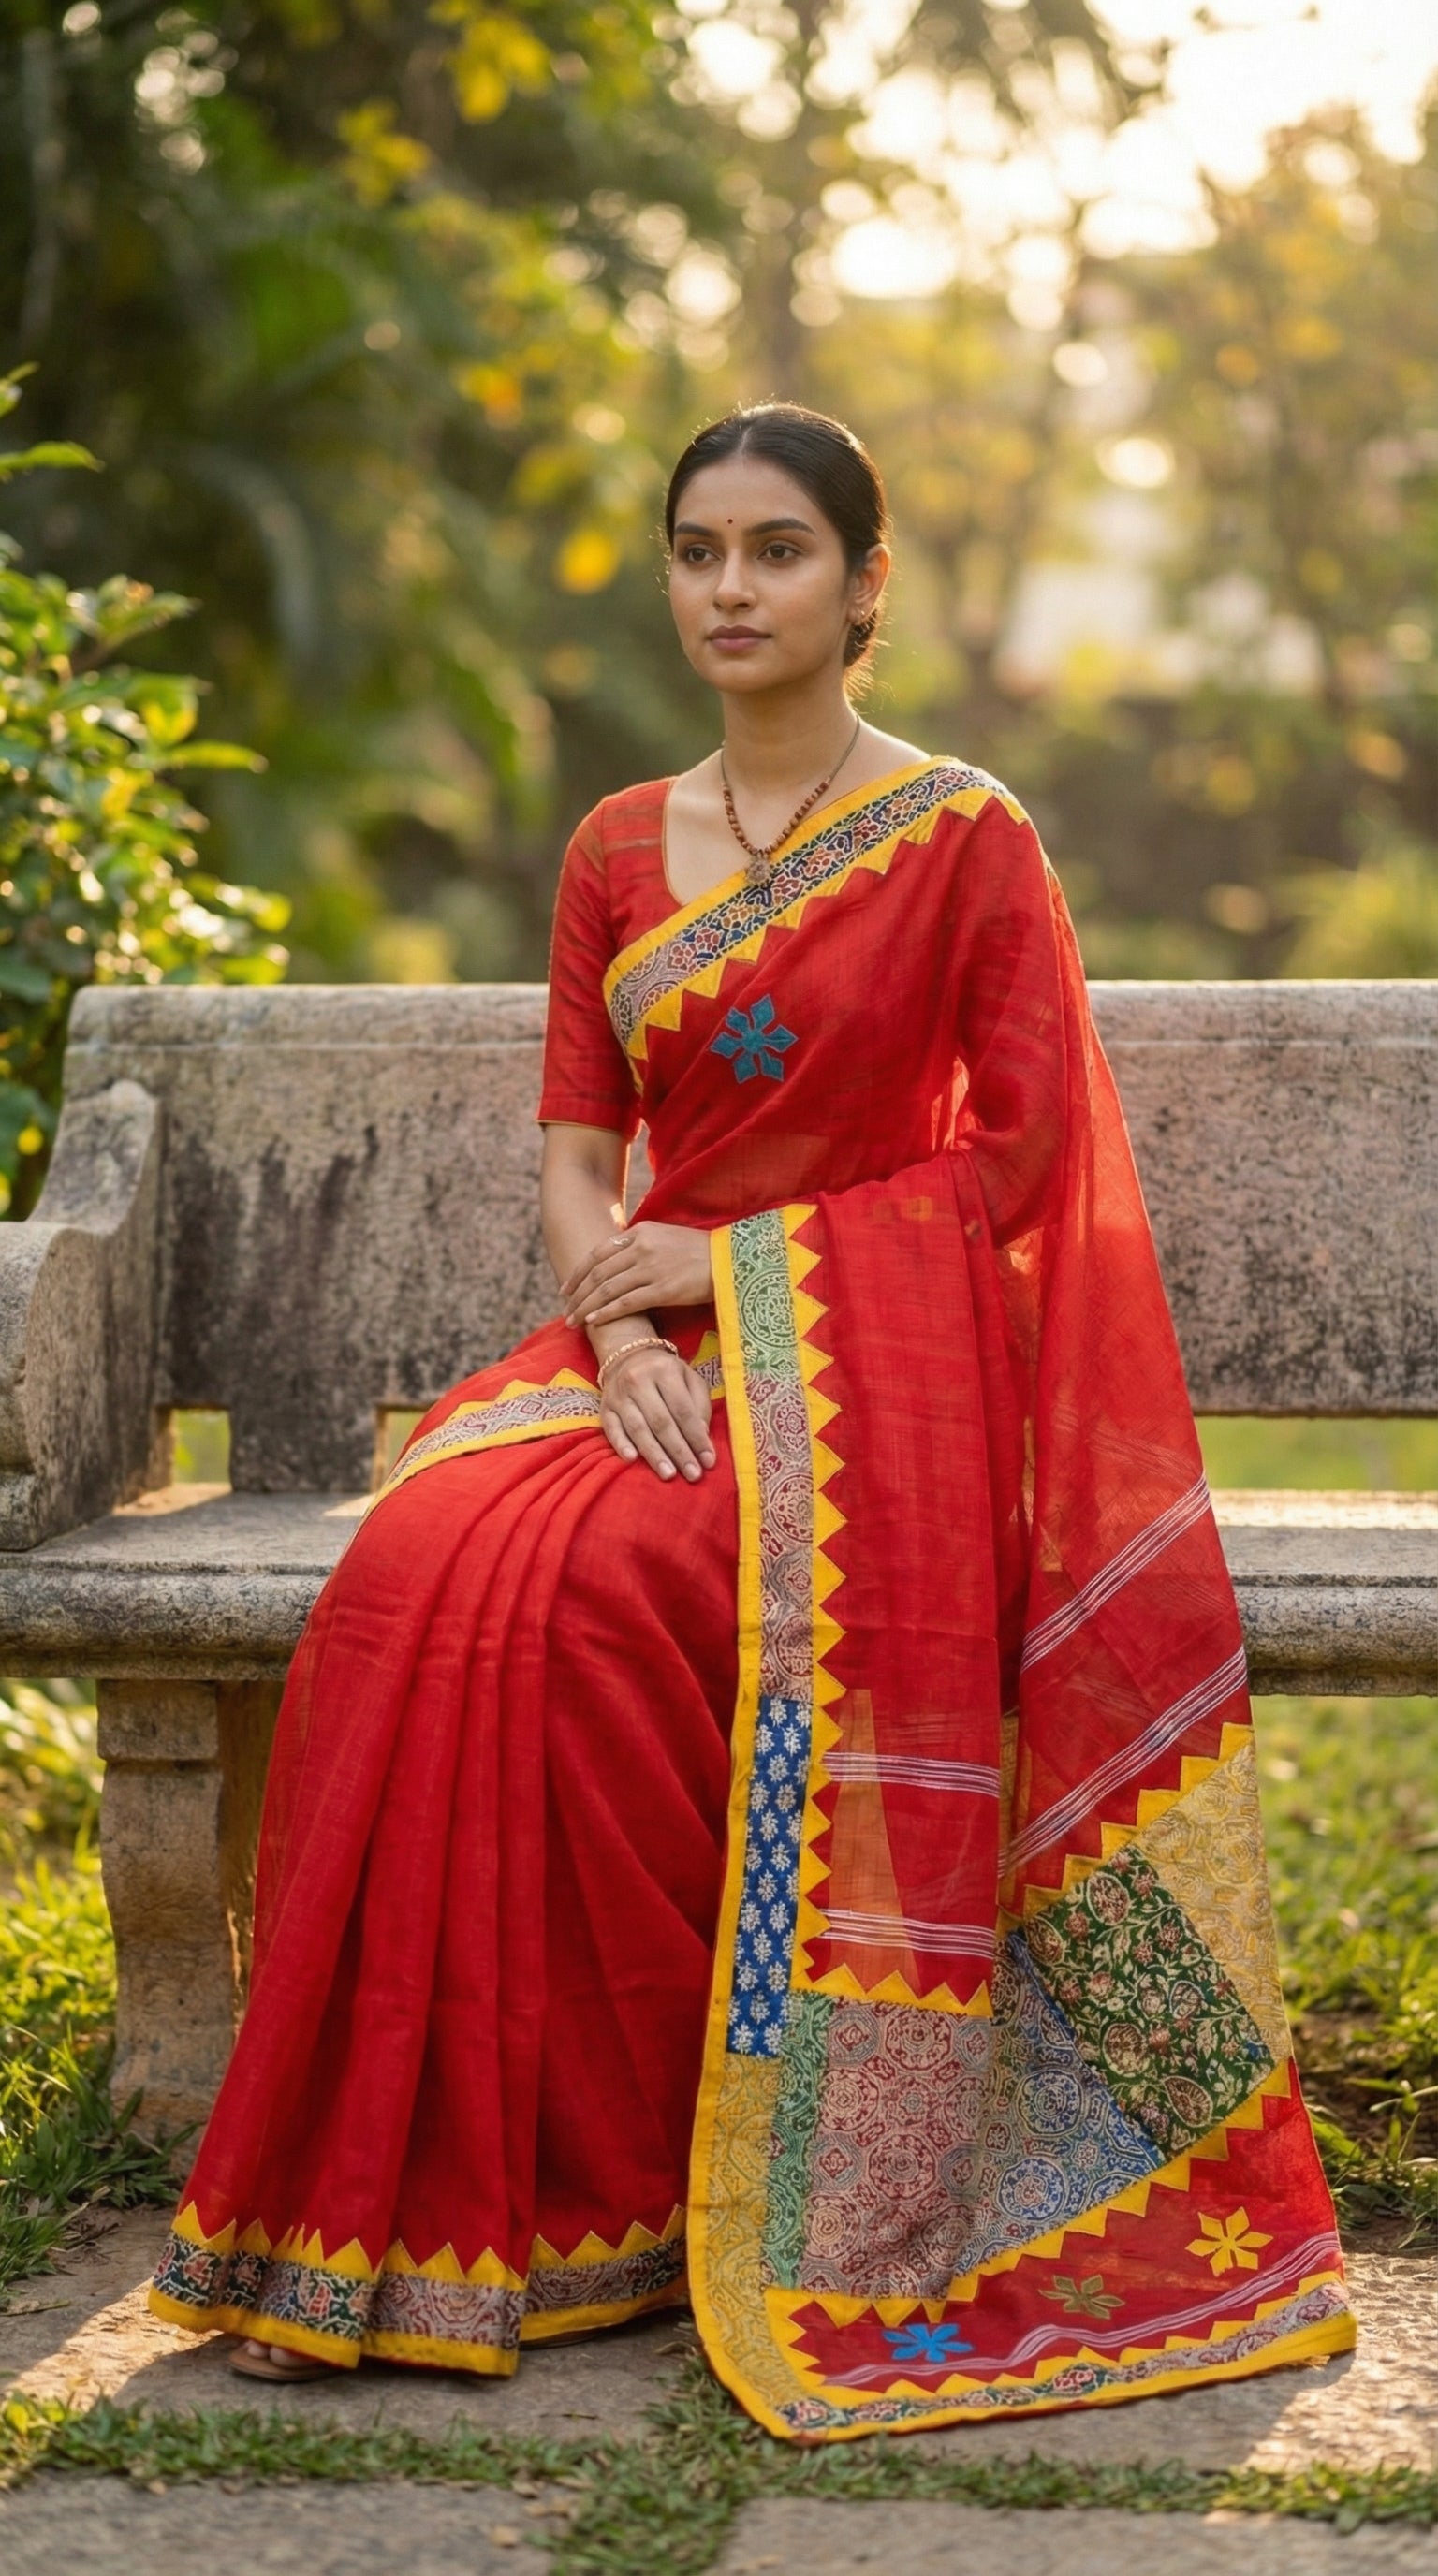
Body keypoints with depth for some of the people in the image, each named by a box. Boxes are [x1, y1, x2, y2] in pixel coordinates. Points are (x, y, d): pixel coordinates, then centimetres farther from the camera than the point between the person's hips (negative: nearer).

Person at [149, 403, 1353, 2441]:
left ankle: (783, 2221, -22)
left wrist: (736, 1259, -9)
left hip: (874, 1357, -4)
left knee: (594, 1602, -32)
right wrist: (619, 1332, -11)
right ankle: (395, 2197, -22)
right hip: (656, 1354, 4)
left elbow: (1017, 1156, -4)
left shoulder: (966, 839, 0)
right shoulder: (617, 853, 14)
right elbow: (574, 1149, 9)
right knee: (419, 1580, -26)